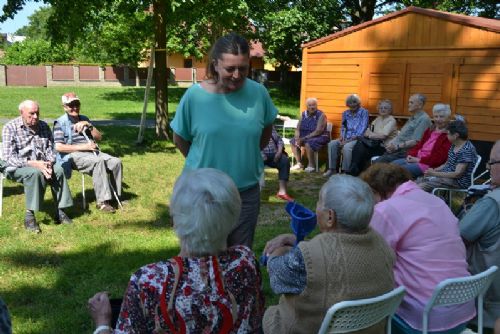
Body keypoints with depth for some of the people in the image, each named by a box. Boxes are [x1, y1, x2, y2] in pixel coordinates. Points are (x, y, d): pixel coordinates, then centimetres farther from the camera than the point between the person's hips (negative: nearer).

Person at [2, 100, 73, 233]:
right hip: (18, 167, -4)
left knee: (58, 170, -26)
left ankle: (60, 212, -18)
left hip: (41, 164, 4)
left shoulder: (43, 126, 7)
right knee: (35, 173, -36)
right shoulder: (10, 128, -8)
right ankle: (29, 216, -29)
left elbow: (50, 149, 5)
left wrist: (49, 163, -18)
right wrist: (33, 163, -28)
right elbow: (9, 157, -16)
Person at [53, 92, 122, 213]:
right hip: (73, 156, -6)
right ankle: (102, 201, -32)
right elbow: (58, 147, -9)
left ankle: (115, 196, -7)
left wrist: (88, 125, -1)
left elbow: (99, 137, 16)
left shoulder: (84, 119, 22)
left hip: (92, 152, 6)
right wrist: (82, 147, -15)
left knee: (116, 162, -18)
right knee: (99, 161, -35)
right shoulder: (60, 123, 3)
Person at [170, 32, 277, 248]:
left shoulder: (258, 93, -6)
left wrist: (248, 158, 9)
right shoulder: (194, 95, -11)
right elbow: (180, 139, 3)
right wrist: (202, 163, 4)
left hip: (247, 190, 2)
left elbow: (267, 128, 12)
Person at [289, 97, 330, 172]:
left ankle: (311, 165, -17)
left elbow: (318, 131, -22)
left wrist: (305, 138, -25)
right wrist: (297, 138, -16)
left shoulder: (321, 115, -13)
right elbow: (298, 128, 5)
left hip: (320, 136, -7)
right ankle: (299, 163, -2)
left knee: (308, 143, -33)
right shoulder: (304, 114, 5)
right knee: (293, 141, -11)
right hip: (305, 136, 7)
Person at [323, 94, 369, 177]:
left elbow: (363, 128, -10)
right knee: (332, 144, -20)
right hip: (346, 138, 5)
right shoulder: (345, 113, 15)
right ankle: (332, 169, -17)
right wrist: (342, 137, -4)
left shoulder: (364, 112, -2)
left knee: (347, 147, -36)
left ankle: (346, 171, -28)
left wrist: (350, 139, -19)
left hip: (358, 138, -5)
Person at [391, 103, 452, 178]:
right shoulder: (430, 130, 19)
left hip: (428, 164, -8)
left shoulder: (448, 135, -8)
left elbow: (439, 158, -16)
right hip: (415, 159, 8)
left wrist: (419, 160, -15)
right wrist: (411, 155, -1)